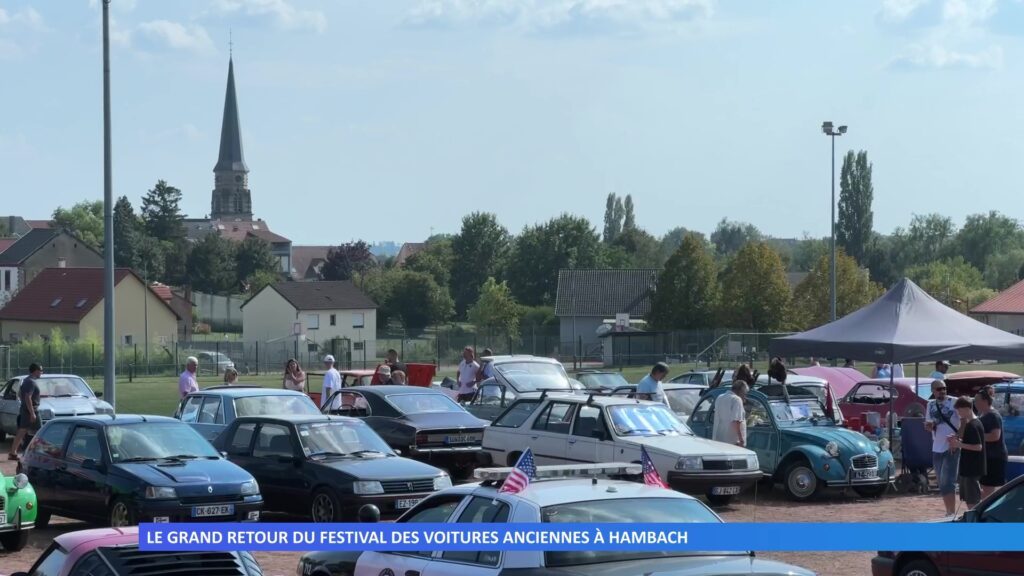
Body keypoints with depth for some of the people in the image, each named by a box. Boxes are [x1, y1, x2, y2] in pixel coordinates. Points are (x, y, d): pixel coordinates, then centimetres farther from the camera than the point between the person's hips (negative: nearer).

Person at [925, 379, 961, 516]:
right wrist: (929, 426, -6)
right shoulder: (931, 404, 11)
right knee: (941, 483, 12)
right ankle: (949, 512, 21)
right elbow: (928, 424, 18)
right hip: (937, 448, 7)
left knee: (947, 482, -13)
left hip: (951, 448, -7)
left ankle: (951, 513, -10)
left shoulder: (953, 402, -7)